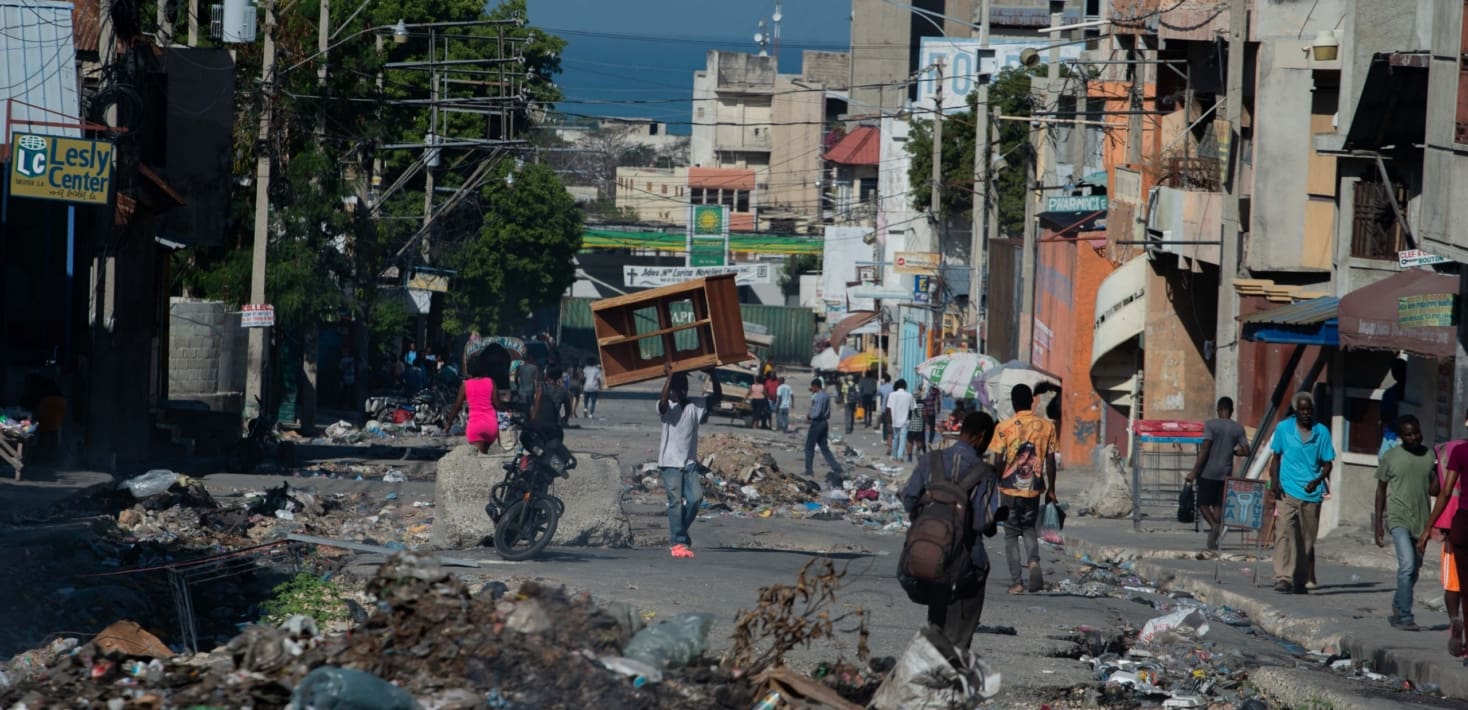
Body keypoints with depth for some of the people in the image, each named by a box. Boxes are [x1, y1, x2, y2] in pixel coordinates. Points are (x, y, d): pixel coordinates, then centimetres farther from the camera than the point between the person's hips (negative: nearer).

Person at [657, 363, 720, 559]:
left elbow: (717, 396, 0)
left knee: (695, 498, -8)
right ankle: (677, 543, -4)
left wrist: (712, 374, -13)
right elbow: (663, 403, -29)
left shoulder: (695, 405, 7)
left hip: (690, 462, 4)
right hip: (670, 462, -4)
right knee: (676, 501, -8)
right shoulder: (667, 407, -5)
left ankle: (680, 534, 12)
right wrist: (669, 377, -31)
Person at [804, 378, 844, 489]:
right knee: (824, 447, 12)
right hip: (824, 422, 9)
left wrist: (810, 416, -5)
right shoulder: (826, 396, 9)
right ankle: (836, 468, 3)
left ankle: (809, 471, 9)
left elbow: (817, 413, -24)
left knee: (809, 448, 5)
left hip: (817, 423, -9)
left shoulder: (818, 397, -19)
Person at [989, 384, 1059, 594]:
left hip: (1009, 489, -2)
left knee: (1011, 535, 9)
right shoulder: (1046, 426, -3)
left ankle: (1016, 582, 5)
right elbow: (1050, 461, 0)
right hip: (1033, 490, 2)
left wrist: (995, 483, 6)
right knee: (1030, 530, 20)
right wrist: (1051, 489, 10)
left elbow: (998, 462, -10)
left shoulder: (1004, 428, -10)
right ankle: (1033, 561, -8)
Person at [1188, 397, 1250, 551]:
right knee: (1218, 505, 9)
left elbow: (1205, 449, -14)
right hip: (1225, 473, 3)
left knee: (1203, 503, 6)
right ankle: (1214, 540, 1)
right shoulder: (1238, 429, 4)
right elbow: (1245, 451, 1)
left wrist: (1194, 471, -12)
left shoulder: (1211, 425, -8)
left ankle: (1214, 525, -20)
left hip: (1208, 472, -3)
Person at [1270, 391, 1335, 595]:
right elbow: (1276, 457, 12)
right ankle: (1283, 578, -22)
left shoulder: (1322, 432, 5)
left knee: (1307, 540, 8)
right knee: (1284, 533, -16)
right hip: (1287, 492, -2)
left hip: (1311, 494, 2)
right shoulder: (1283, 429, 4)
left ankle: (1300, 581, 17)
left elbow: (1327, 463, 7)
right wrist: (1274, 481, -2)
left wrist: (1317, 481, -11)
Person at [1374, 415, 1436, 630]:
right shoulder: (1390, 457, -1)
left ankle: (1397, 611, 30)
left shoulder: (1430, 456, 7)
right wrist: (1378, 526, 2)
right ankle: (1406, 617, -17)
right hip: (1399, 520, -4)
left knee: (1414, 570, 11)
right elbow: (1381, 491, 4)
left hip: (1421, 521, 4)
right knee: (1407, 564, -18)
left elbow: (1433, 490, 6)